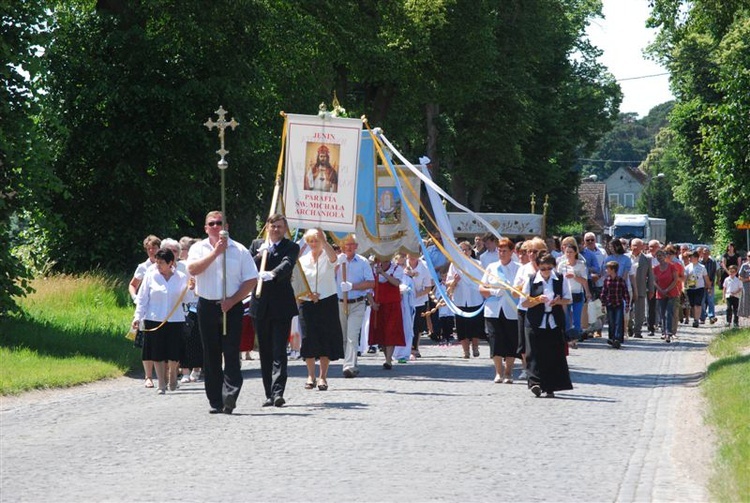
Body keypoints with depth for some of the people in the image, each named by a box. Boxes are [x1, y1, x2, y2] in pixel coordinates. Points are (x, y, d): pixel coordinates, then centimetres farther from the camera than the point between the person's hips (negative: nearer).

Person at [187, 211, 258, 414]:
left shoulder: (239, 250, 4)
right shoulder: (199, 248, 7)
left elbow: (251, 280, 2)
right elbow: (192, 269, -13)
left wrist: (232, 301, -9)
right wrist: (215, 252, -16)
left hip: (231, 306, -2)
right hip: (207, 306, 2)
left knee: (231, 352, -11)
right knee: (211, 355, 4)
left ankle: (230, 395, -19)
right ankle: (215, 401, 8)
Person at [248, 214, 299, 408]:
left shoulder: (291, 247, 0)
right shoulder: (257, 245, 12)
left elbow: (287, 264, -21)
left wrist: (271, 274, -40)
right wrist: (260, 256, -13)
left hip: (281, 306, -4)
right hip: (260, 306, 4)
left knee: (279, 351, -11)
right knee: (265, 353, 8)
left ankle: (278, 392, -17)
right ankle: (269, 394, 13)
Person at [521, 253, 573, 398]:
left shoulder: (560, 280, 5)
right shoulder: (531, 280, 0)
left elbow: (568, 299, 10)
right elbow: (524, 303, 1)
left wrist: (558, 301, -11)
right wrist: (538, 300, -17)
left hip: (555, 323, 2)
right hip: (536, 324, -2)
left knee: (554, 355, 1)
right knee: (535, 354, -9)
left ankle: (550, 388, 7)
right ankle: (535, 383, -11)